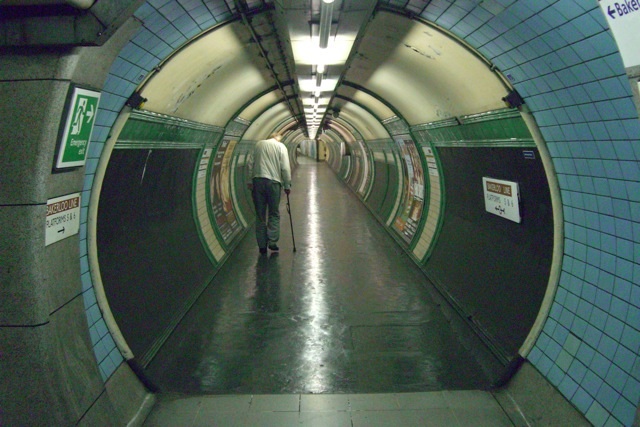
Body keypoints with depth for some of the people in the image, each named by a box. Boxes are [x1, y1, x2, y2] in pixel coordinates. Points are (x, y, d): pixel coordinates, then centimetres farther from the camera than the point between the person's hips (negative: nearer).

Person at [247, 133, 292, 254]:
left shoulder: (258, 144, 13)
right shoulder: (281, 146, 3)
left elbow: (250, 163, 10)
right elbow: (285, 168, -4)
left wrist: (250, 180, 13)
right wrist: (287, 185, 3)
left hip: (257, 180, 3)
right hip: (273, 182, -3)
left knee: (260, 215, 7)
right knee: (274, 214, 8)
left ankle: (262, 245, 10)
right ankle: (272, 241, 0)